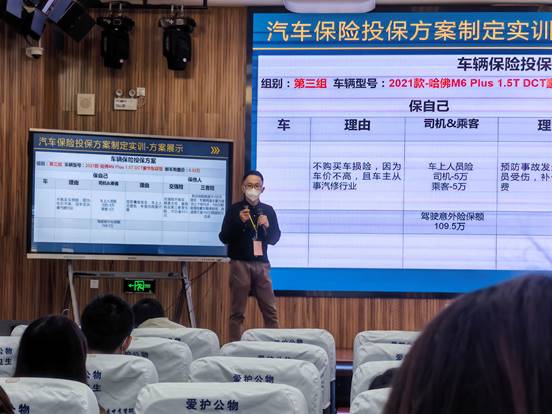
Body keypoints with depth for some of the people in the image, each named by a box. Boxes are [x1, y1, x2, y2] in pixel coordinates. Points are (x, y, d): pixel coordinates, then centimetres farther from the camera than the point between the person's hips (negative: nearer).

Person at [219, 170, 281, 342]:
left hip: (261, 264, 3)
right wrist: (239, 222, -17)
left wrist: (267, 226, -10)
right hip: (240, 263, -3)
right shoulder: (234, 210, 1)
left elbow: (274, 239, 11)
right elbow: (224, 237, -3)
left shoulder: (268, 211, 9)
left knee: (270, 311, 1)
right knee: (237, 312, -1)